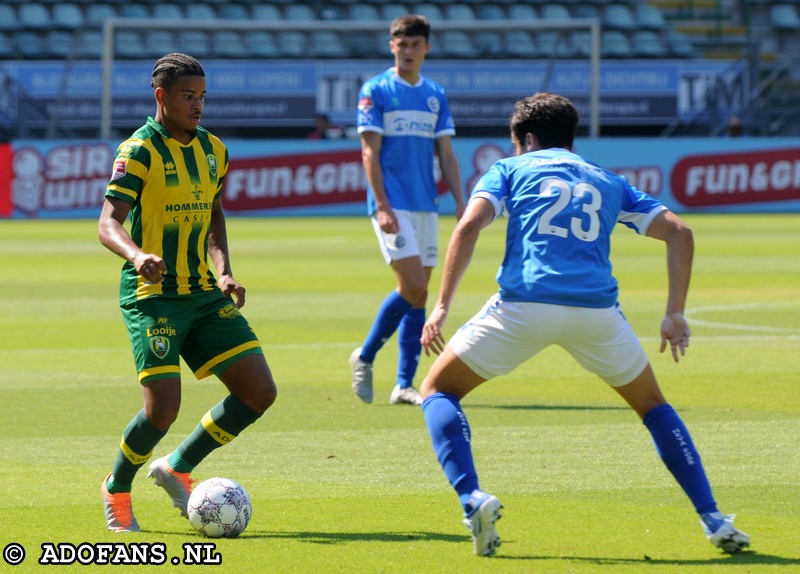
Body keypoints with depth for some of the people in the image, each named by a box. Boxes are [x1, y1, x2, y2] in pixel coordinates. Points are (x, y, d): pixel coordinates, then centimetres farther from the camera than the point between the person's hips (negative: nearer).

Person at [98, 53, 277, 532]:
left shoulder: (213, 150, 11)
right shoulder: (140, 151, -10)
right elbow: (109, 222, -19)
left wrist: (224, 273, 12)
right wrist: (137, 256, -39)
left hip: (203, 293, 7)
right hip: (152, 297, -7)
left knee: (259, 391, -2)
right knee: (163, 407, -17)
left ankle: (177, 469, 16)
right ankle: (118, 489, 12)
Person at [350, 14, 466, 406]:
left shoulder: (436, 95, 12)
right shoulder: (375, 91, -3)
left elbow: (445, 153, 14)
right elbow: (370, 152, -7)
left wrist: (460, 202, 4)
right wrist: (382, 206, -15)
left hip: (426, 205, 6)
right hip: (393, 204, -6)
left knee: (418, 293, 4)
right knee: (413, 286, -16)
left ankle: (404, 385, 7)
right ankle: (365, 356, 3)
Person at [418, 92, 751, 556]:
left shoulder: (510, 170, 19)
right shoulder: (608, 182, 26)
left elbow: (469, 225, 0)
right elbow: (679, 231, 17)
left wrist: (443, 306, -1)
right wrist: (676, 314, 17)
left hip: (524, 305, -2)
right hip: (597, 309, 3)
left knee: (439, 390, 16)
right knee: (652, 404, 25)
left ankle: (472, 498, -7)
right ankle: (713, 519, 14)